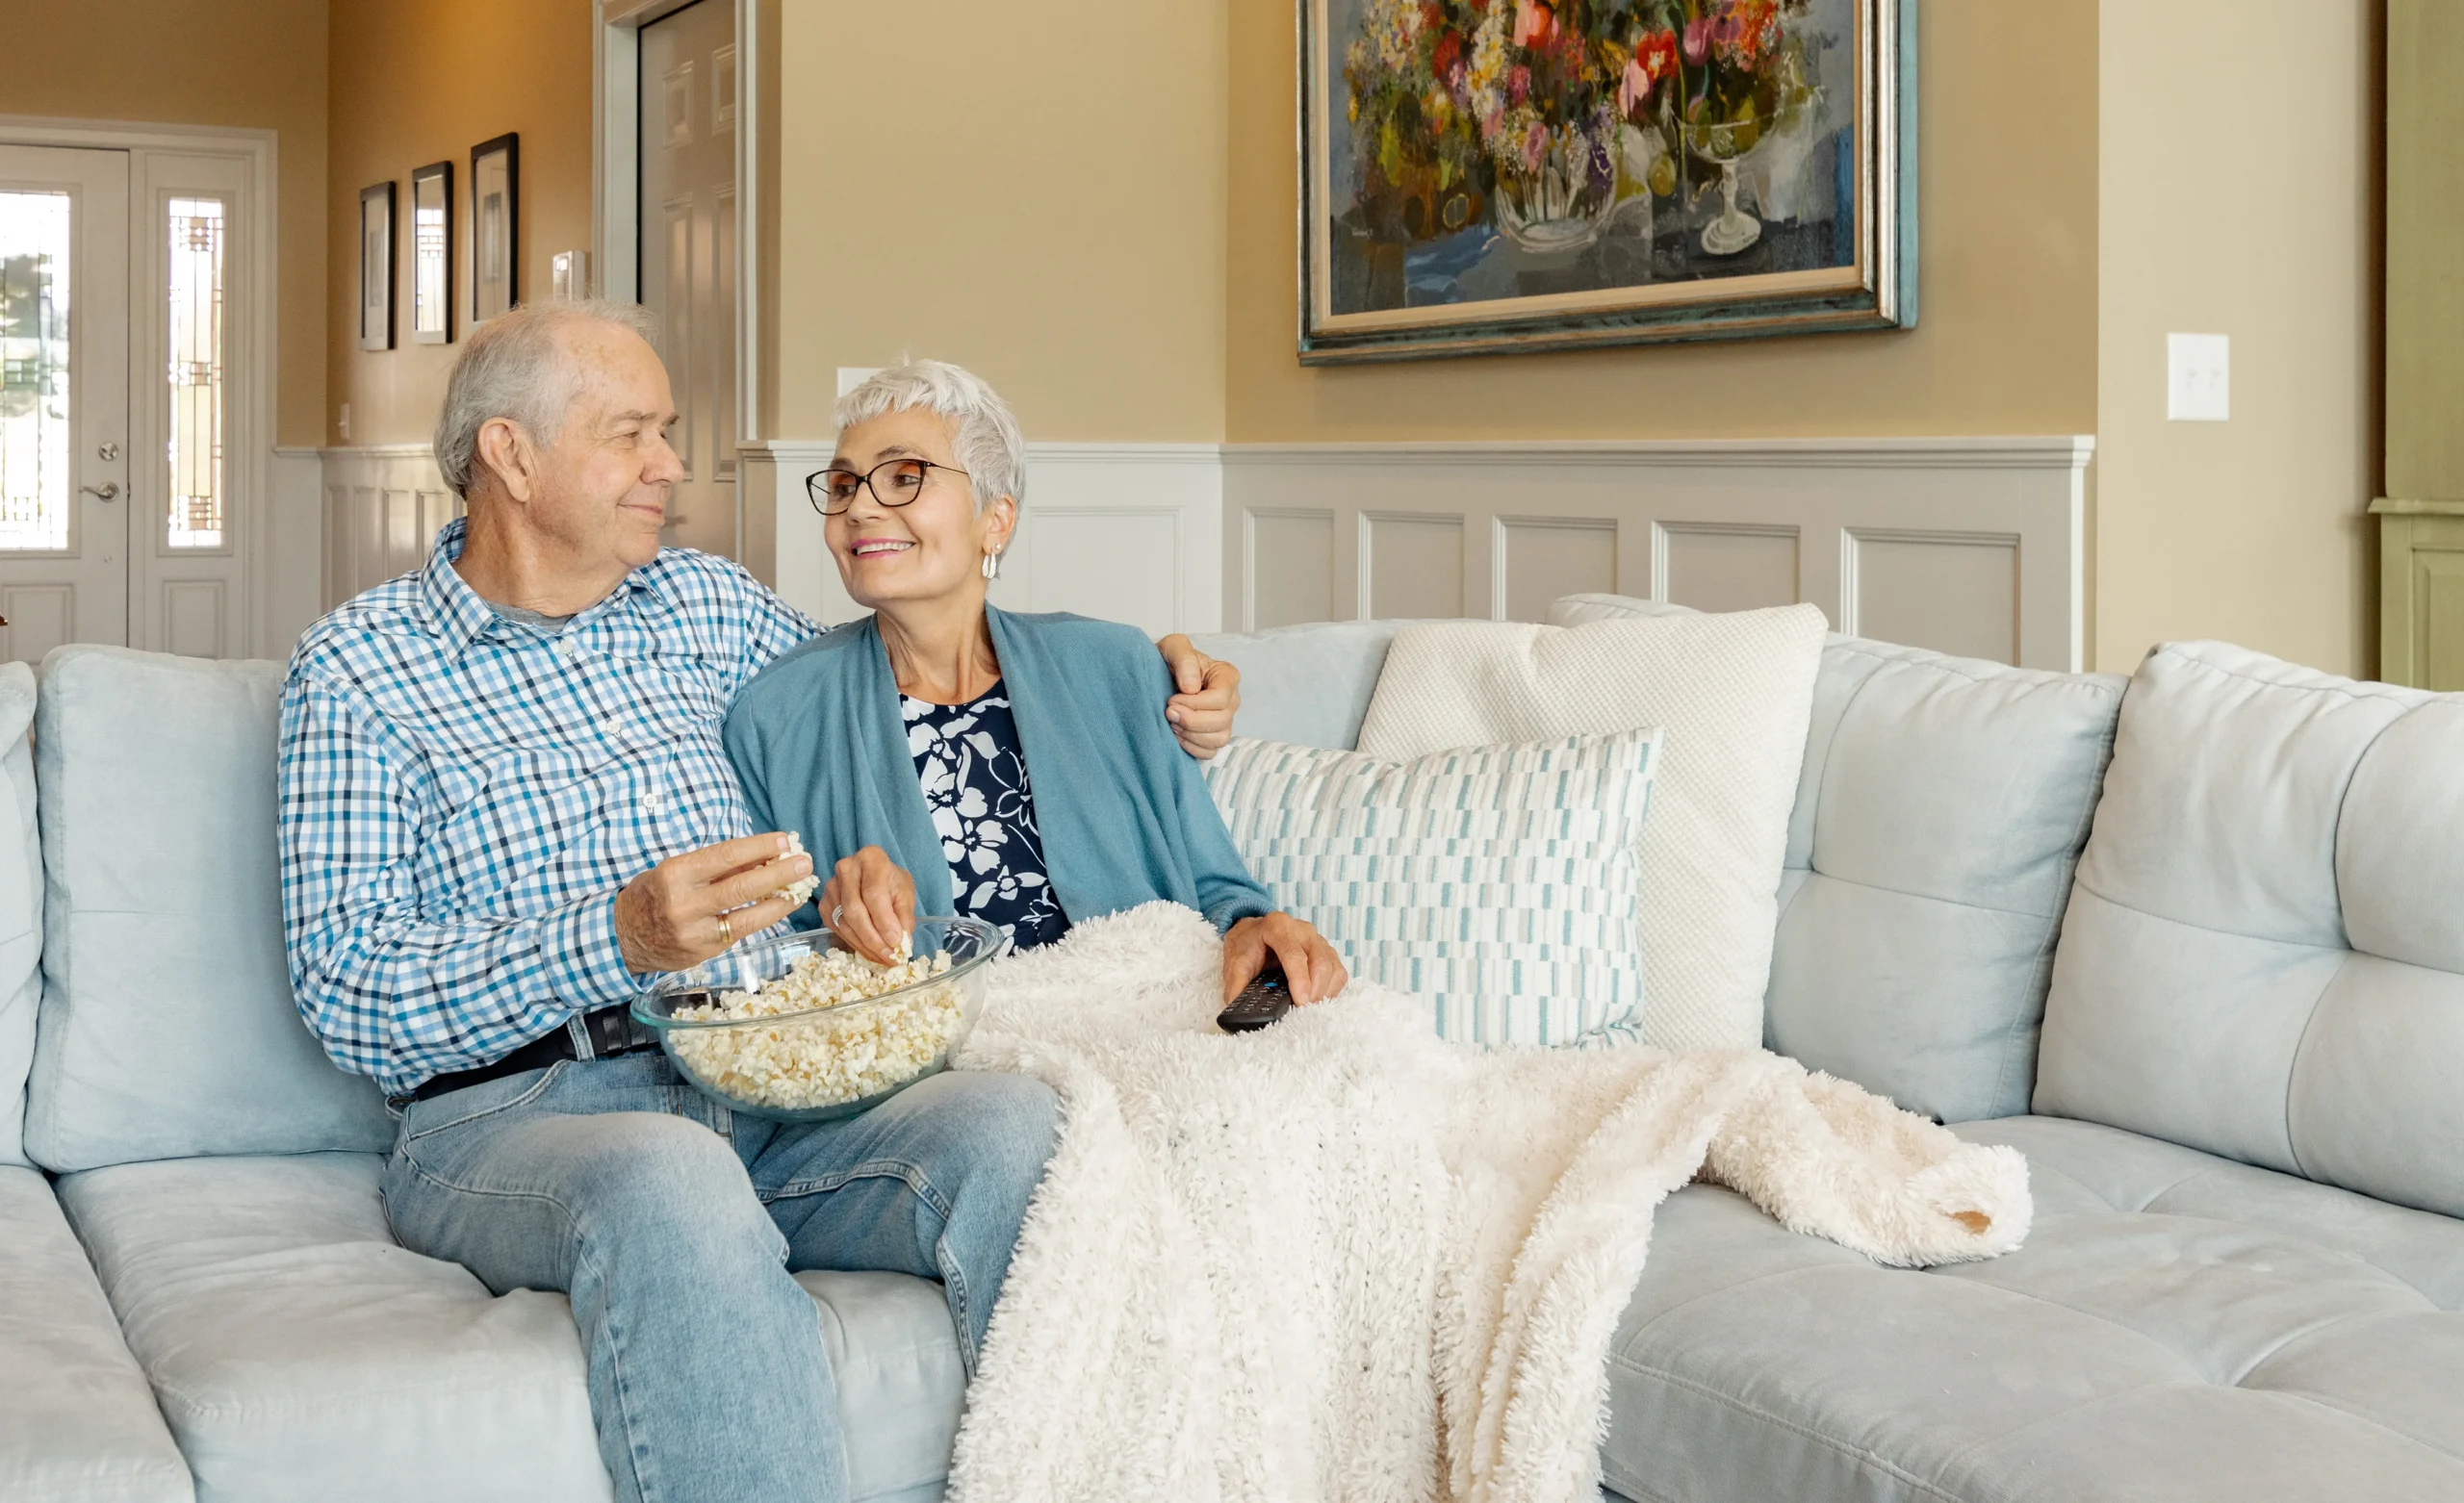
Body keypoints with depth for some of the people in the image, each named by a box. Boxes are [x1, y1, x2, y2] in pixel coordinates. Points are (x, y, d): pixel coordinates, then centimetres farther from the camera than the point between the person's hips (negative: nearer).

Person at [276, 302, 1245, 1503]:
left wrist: (1153, 691, 21)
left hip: (760, 1088, 4)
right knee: (674, 1177, -39)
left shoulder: (709, 605, 20)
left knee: (1007, 1121, -28)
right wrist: (618, 939, -20)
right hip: (516, 1117, -4)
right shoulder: (357, 667, 5)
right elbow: (343, 987, -5)